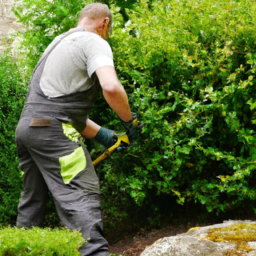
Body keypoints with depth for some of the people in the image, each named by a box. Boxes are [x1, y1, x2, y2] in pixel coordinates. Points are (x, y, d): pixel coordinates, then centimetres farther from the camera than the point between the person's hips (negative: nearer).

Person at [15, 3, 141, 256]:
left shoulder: (59, 42, 27)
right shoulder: (95, 43, -2)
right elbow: (111, 88, -21)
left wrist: (101, 134, 26)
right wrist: (130, 121, -4)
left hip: (26, 125, 9)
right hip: (53, 131, -9)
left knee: (32, 200, 18)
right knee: (82, 196, -14)